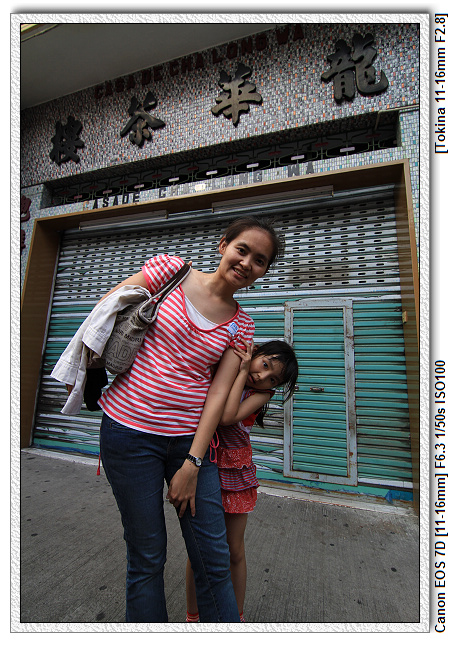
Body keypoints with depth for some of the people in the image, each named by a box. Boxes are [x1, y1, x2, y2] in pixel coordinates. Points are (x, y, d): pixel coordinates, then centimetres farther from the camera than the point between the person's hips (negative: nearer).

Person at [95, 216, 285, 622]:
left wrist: (193, 463, -6)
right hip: (129, 432, -2)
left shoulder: (241, 326, 4)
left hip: (190, 439, 3)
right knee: (147, 558, 12)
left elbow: (218, 393, -3)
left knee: (215, 561, 12)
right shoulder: (171, 269, -3)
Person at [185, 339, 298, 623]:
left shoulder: (262, 394, -9)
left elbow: (227, 417, -27)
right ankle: (193, 616, 40)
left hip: (235, 471, 1)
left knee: (235, 550, 16)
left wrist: (242, 372, -24)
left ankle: (237, 616, 43)